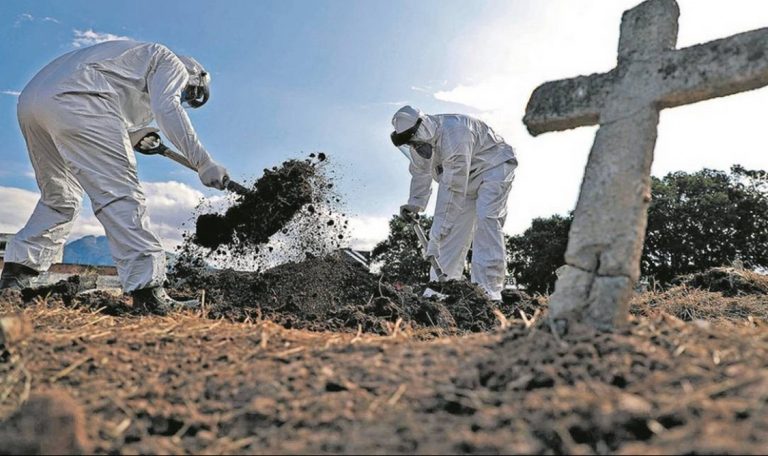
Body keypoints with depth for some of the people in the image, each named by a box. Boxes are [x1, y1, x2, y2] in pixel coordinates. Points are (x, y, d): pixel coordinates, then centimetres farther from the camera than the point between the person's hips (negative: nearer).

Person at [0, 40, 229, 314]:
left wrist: (135, 140, 21)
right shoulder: (171, 62, 13)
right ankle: (147, 291, -20)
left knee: (60, 199, 19)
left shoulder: (137, 58, 38)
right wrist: (203, 162, -14)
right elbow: (167, 109, -9)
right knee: (119, 193, -13)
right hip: (73, 98, -9)